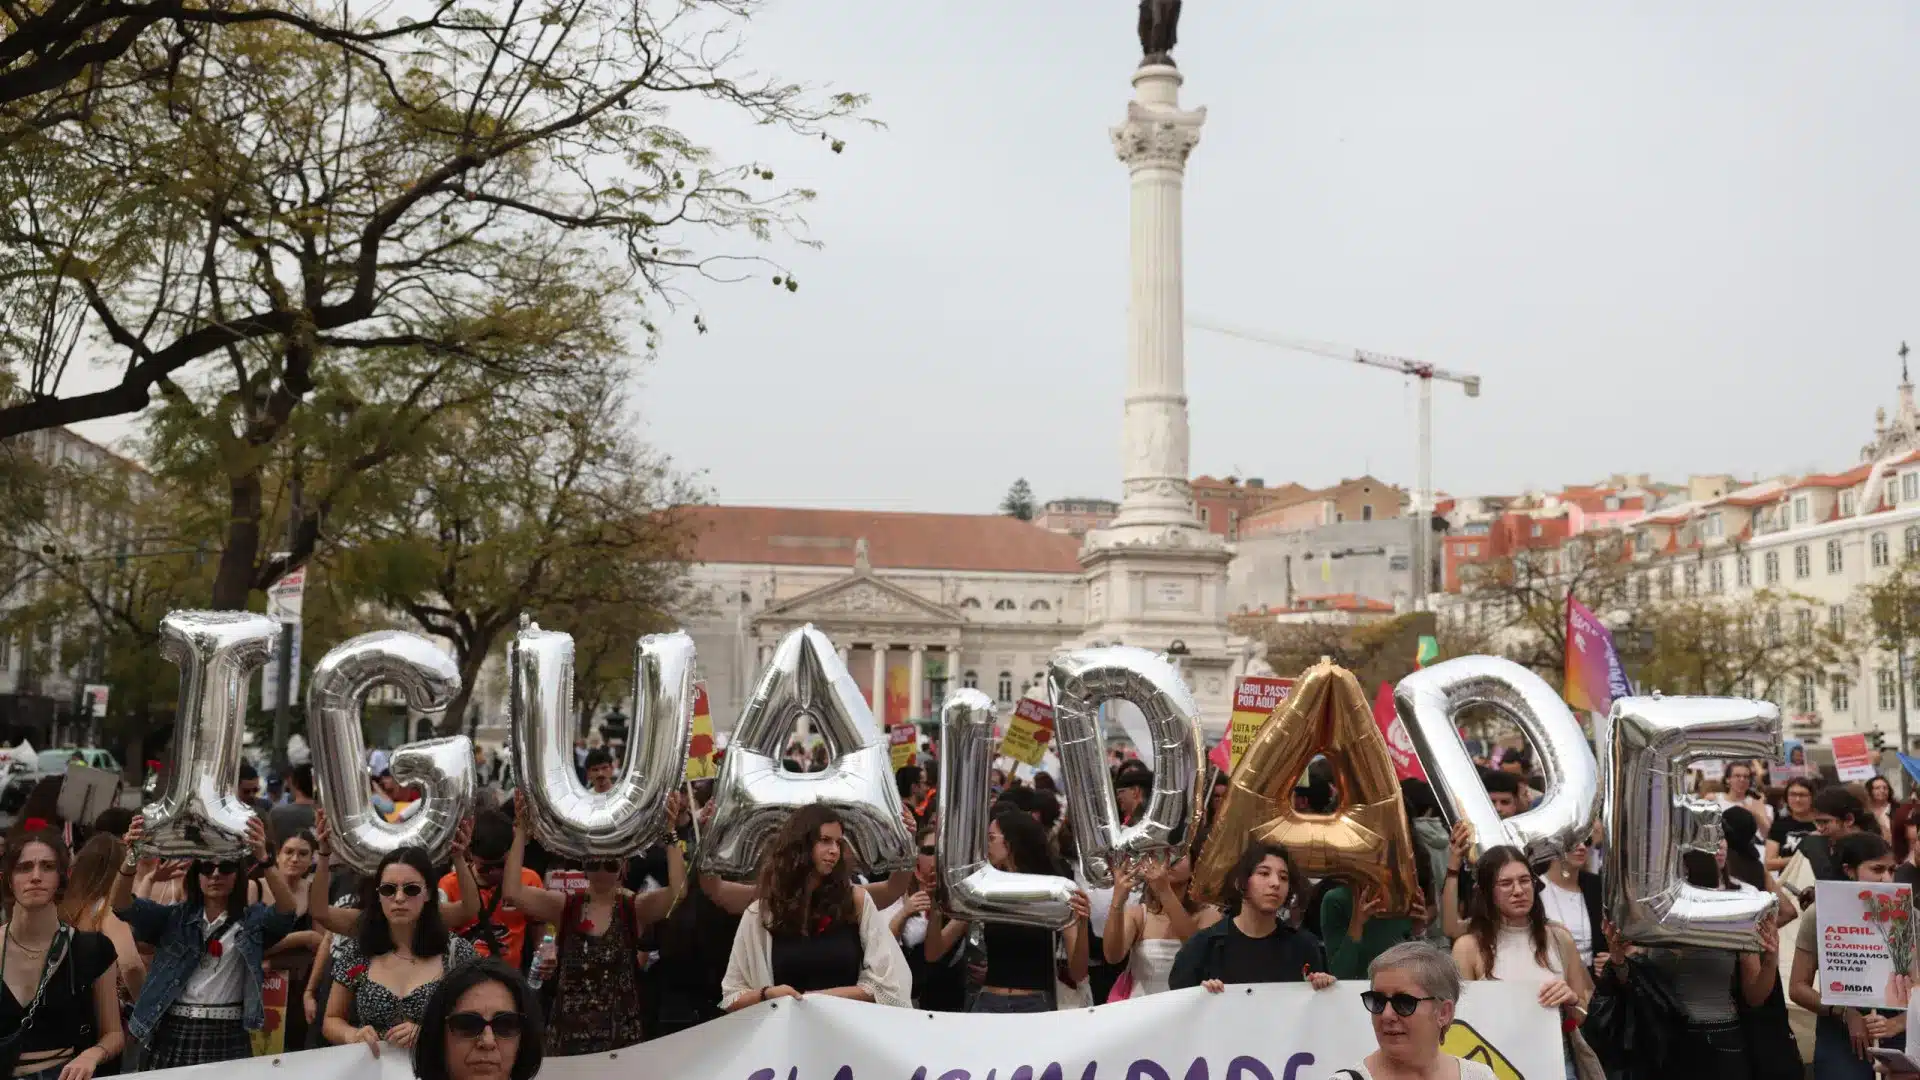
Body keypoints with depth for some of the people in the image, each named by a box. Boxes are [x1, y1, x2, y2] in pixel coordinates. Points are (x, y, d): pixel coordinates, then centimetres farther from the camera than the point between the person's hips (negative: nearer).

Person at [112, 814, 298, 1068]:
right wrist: (131, 857, -24)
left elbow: (286, 908, -18)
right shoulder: (174, 917, 8)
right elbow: (123, 905, -4)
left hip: (227, 1038, -1)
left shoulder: (252, 919, 2)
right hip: (173, 1036, 2)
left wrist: (263, 859, -34)